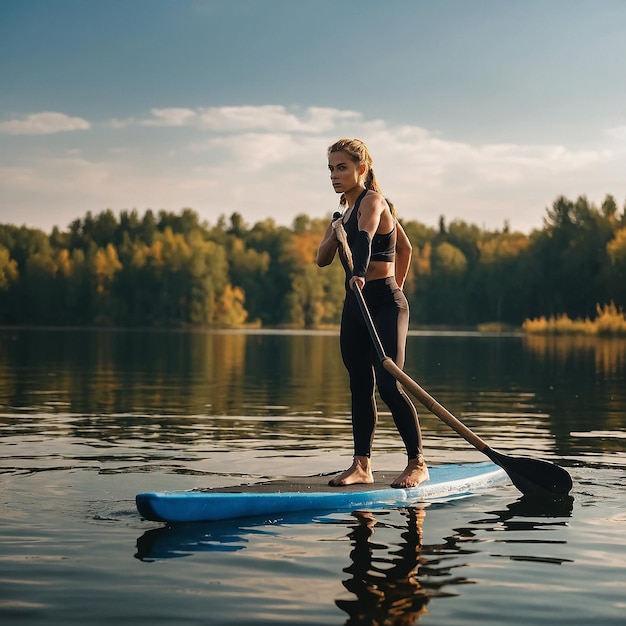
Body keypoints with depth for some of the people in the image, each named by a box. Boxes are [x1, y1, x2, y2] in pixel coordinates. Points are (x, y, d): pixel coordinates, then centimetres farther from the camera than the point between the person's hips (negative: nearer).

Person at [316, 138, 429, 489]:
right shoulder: (346, 210, 16)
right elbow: (322, 259, 13)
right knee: (360, 387, 7)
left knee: (389, 384, -15)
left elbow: (366, 237, -33)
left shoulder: (372, 200, -11)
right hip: (355, 304, 9)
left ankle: (418, 464, -8)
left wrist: (360, 272, -51)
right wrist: (335, 234, -7)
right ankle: (362, 465, 10)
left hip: (385, 302, -9)